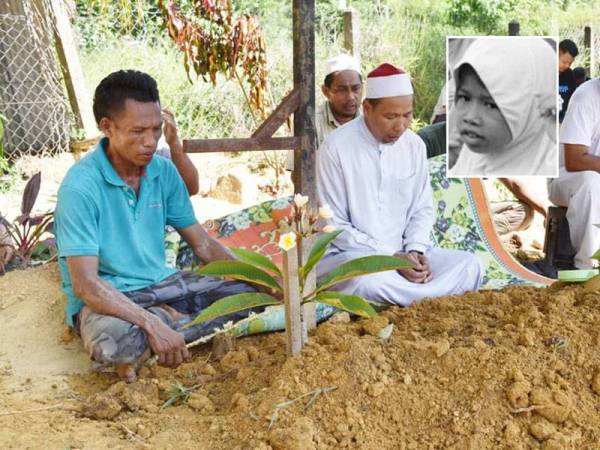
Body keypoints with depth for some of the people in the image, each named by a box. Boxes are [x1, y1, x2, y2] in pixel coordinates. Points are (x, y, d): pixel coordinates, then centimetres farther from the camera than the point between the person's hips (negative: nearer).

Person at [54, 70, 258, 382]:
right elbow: (85, 284, -26)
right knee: (116, 340, -40)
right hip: (106, 299, -6)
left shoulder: (163, 172, 0)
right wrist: (152, 324, -37)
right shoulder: (80, 187, -20)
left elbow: (203, 243, 7)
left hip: (161, 285, 6)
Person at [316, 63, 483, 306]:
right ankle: (436, 299, -19)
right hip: (347, 256, -5)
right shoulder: (336, 148, -14)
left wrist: (415, 250, -11)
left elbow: (422, 209, 11)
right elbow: (333, 226, -12)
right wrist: (391, 257, -18)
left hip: (403, 255, 5)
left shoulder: (415, 145, 2)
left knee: (469, 265, -13)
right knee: (366, 280, -39)